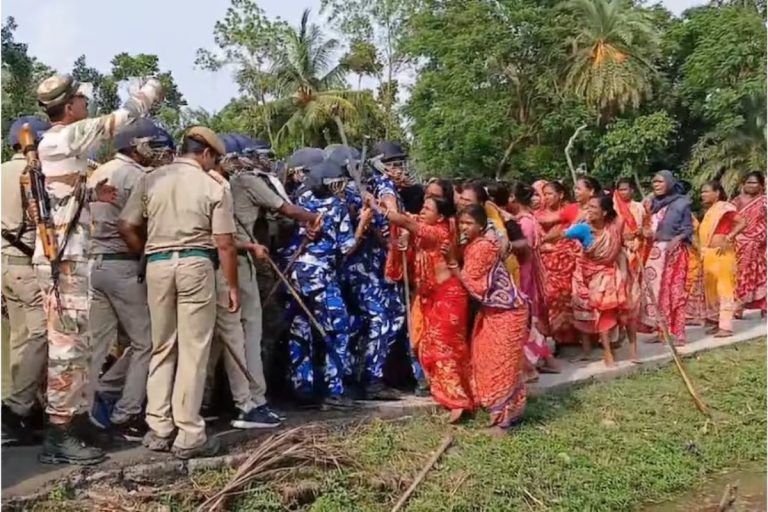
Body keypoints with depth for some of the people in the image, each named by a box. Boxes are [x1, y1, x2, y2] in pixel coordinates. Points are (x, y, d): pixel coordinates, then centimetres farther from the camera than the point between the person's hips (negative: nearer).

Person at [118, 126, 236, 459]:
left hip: (157, 265, 4)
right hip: (196, 265, -3)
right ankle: (189, 435, 2)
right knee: (193, 350, 1)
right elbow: (225, 245, -5)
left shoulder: (149, 180, 6)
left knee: (162, 348, 14)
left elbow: (125, 228, 4)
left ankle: (158, 429, 16)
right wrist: (233, 285, 3)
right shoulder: (214, 188, -2)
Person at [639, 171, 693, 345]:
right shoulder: (654, 203, 14)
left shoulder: (681, 203, -4)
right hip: (655, 251, 6)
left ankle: (677, 333, -1)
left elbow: (688, 229, -5)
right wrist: (646, 233, -5)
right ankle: (660, 330, 12)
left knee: (673, 290, -6)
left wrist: (676, 240, -21)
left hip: (674, 251, -6)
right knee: (654, 289, 4)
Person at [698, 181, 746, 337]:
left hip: (721, 254, -9)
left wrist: (728, 239, -21)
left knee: (724, 289, -8)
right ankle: (716, 322, 22)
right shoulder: (710, 211, 17)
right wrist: (703, 252, 11)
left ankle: (726, 326, -8)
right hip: (709, 255, 9)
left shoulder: (725, 207, -8)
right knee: (711, 289, 12)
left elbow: (742, 223, -19)